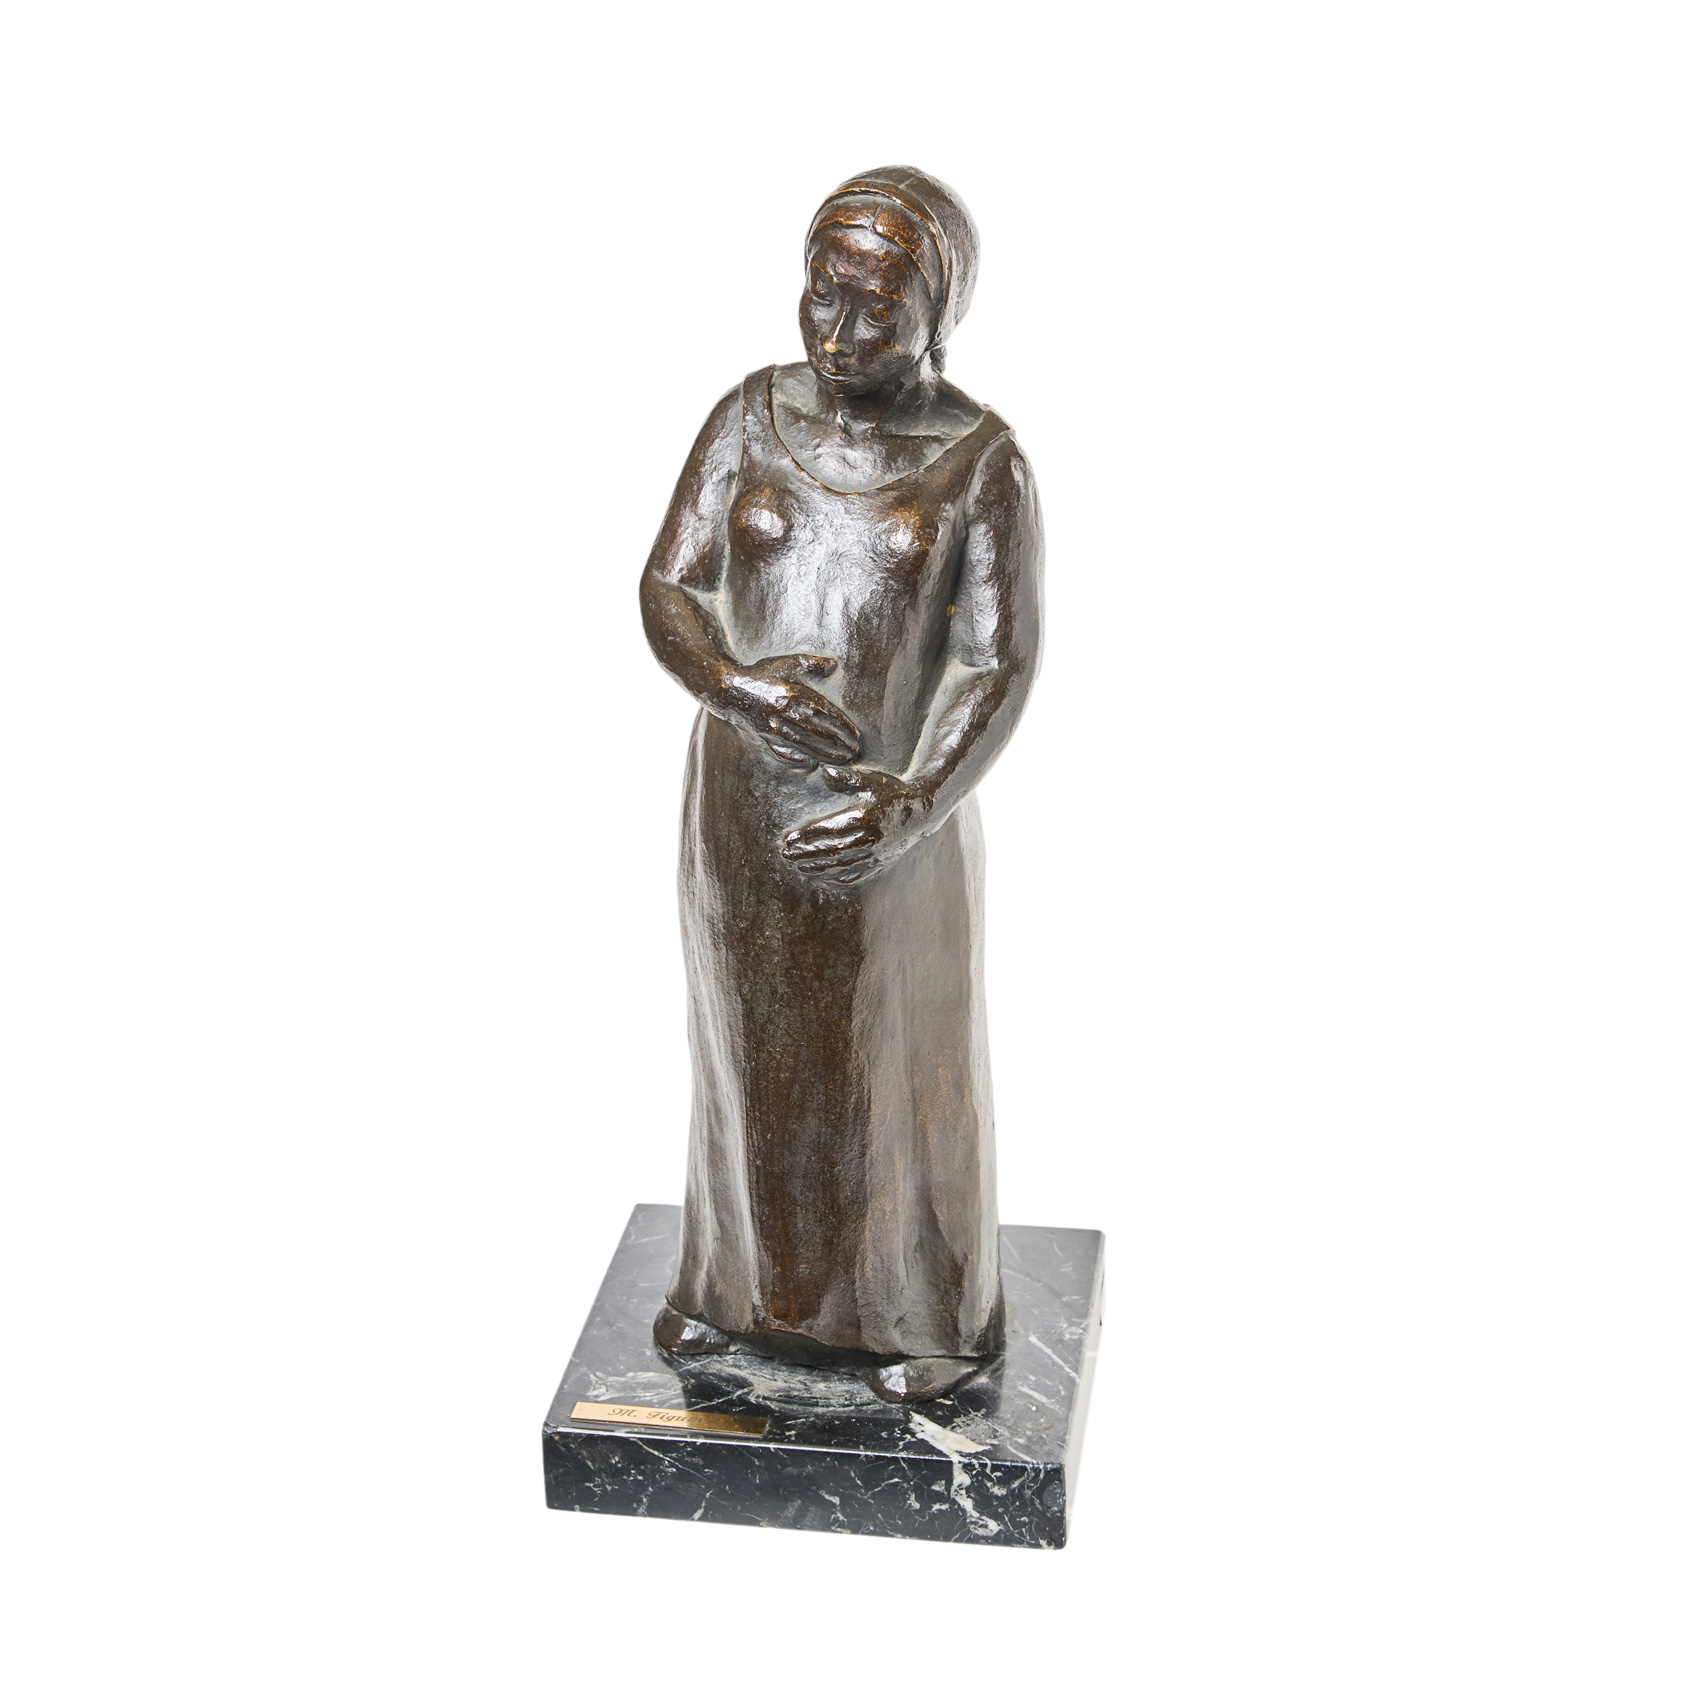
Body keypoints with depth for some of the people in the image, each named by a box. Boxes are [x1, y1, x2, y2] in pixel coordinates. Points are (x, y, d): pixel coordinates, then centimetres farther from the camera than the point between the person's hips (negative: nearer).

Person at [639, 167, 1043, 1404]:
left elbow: (1004, 667, -14)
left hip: (890, 817, -3)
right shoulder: (752, 416, -4)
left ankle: (920, 1311, 34)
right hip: (739, 803, 3)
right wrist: (732, 683, -24)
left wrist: (916, 806, -28)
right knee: (749, 1045, 19)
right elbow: (668, 588, -3)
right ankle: (742, 1277, 41)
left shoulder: (980, 462, -13)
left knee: (898, 1067, 13)